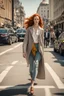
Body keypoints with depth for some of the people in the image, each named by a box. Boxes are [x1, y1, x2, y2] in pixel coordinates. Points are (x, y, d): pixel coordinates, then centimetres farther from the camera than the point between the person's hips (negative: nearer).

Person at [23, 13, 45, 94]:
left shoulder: (41, 30, 6)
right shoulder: (29, 29, 1)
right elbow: (26, 40, -2)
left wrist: (42, 51, 17)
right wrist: (24, 51, -8)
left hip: (38, 49, 0)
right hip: (30, 49, 0)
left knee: (35, 64, -20)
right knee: (31, 66, 3)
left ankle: (32, 85, -25)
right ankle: (32, 78, 36)